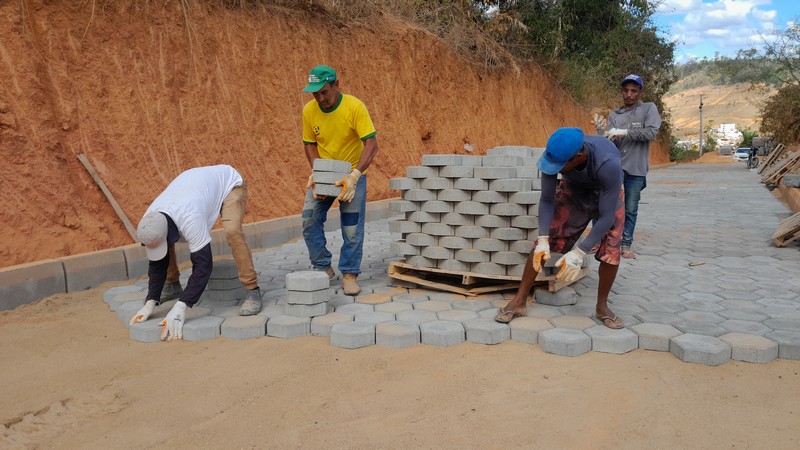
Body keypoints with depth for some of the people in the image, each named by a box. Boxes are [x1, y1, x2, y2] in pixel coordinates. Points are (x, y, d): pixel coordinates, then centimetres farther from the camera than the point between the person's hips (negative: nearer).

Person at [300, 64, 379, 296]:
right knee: (309, 218, -8)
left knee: (352, 227, -4)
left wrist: (354, 175, -36)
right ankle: (323, 268, 7)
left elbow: (371, 144, -25)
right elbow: (310, 144, 2)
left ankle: (349, 274, 10)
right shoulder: (309, 110, -9)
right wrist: (316, 171, -15)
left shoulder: (355, 107, -21)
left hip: (352, 174, -3)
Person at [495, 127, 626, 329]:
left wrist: (579, 253, -38)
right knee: (542, 242, -9)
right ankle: (519, 301, -1)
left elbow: (607, 217, -35)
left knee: (610, 250, -17)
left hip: (608, 195, -2)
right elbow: (547, 200, -21)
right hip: (572, 191, 2)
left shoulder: (608, 164, -43)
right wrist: (543, 240, -31)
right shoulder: (555, 154, -33)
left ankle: (602, 307, 5)